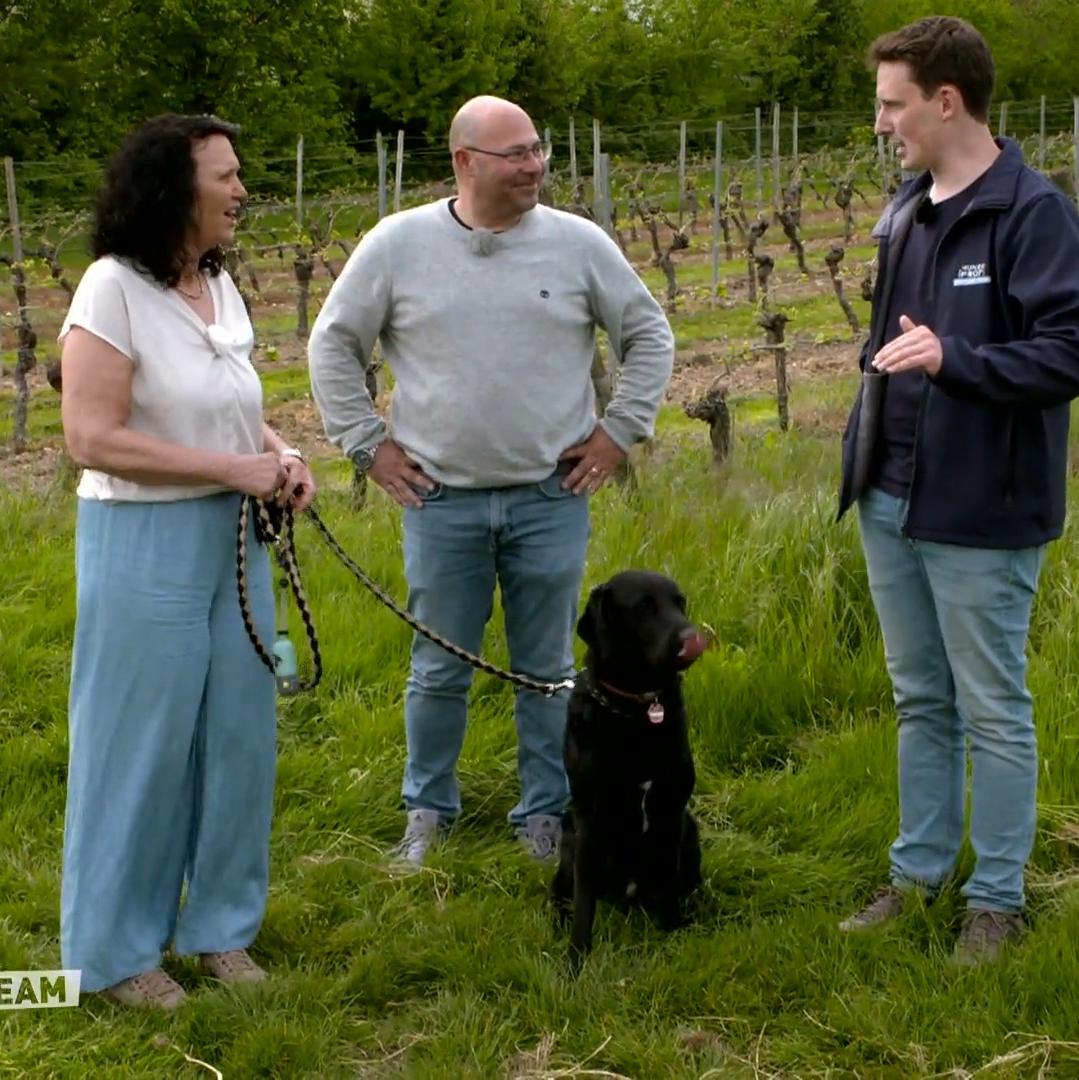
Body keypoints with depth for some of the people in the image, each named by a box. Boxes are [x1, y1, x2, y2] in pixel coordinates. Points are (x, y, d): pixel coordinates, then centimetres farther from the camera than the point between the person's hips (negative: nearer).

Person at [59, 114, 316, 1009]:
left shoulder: (222, 287, 8)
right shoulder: (114, 289, -15)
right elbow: (92, 438, -20)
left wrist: (282, 456, -2)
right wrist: (233, 468, -20)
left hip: (233, 539, 7)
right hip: (144, 543, -7)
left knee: (237, 733, 13)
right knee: (141, 743, 4)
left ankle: (218, 923, 30)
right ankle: (117, 946, 22)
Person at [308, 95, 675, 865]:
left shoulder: (578, 243, -1)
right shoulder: (397, 245, -2)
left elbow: (649, 335, 9)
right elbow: (334, 344, 7)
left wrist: (619, 431, 3)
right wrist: (367, 443, 3)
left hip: (552, 498, 0)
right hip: (441, 499, 0)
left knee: (549, 671, 9)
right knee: (439, 671, 10)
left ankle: (545, 815, 23)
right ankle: (429, 811, 27)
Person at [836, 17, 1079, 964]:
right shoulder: (907, 213, 11)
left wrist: (954, 358, -31)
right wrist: (866, 455, 13)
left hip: (980, 511, -7)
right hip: (892, 503, 8)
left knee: (992, 712, 5)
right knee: (920, 701, 17)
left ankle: (998, 899, 17)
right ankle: (920, 870, 30)